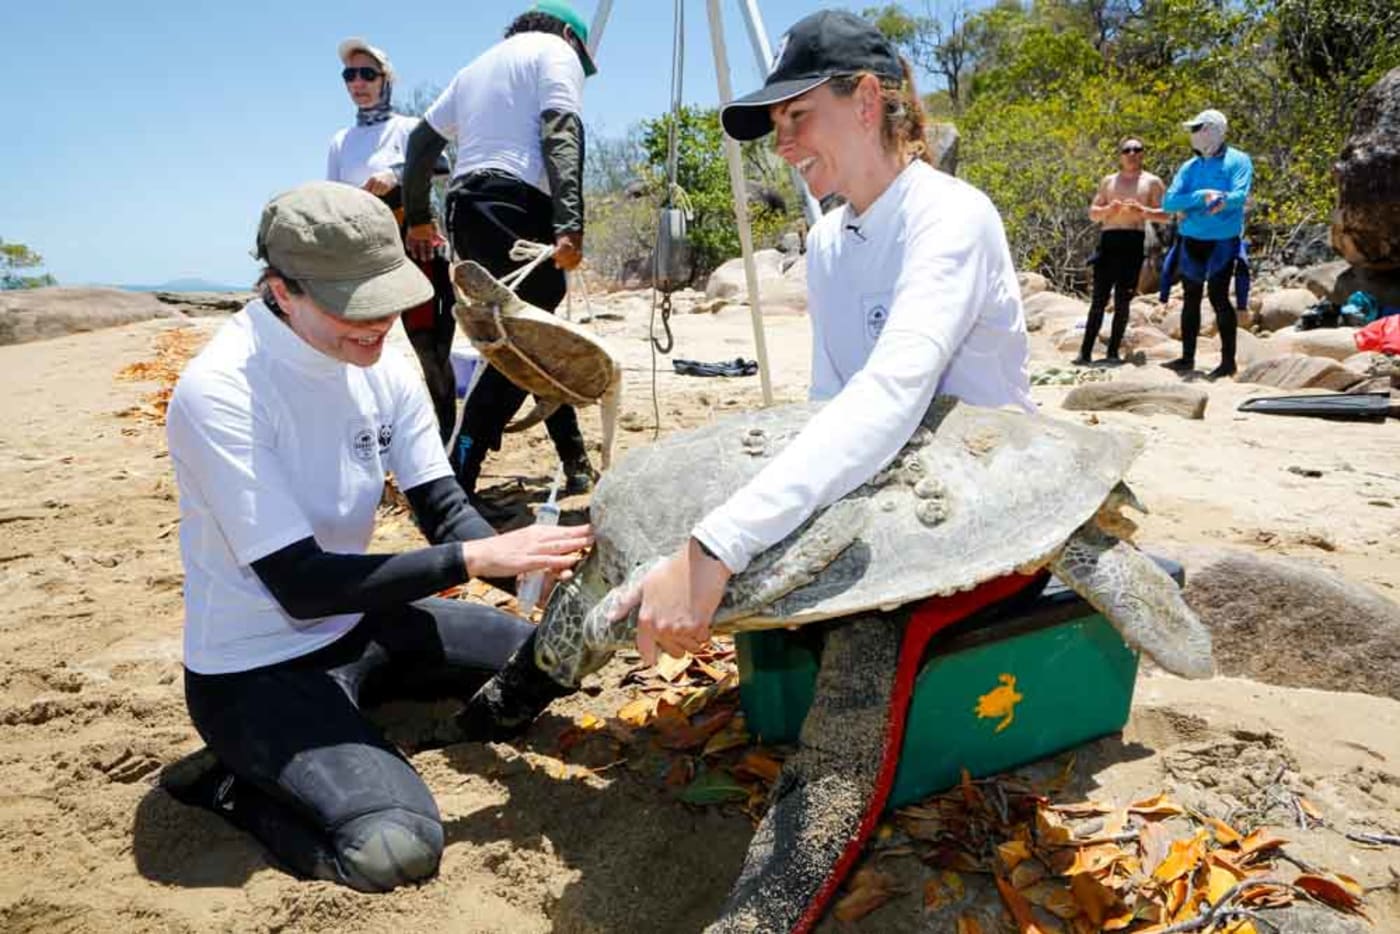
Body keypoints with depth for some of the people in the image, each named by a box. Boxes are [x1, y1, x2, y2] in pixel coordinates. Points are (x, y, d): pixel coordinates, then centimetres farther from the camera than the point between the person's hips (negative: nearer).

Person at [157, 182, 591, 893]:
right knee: (395, 849, -25)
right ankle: (227, 785, 3)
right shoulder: (219, 390, -25)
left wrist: (537, 570, -20)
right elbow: (302, 584, -27)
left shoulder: (381, 367, -4)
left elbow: (443, 510, -2)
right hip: (257, 671, -7)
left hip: (360, 624, 8)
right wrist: (474, 558, -29)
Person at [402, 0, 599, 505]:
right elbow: (562, 134, -10)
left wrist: (417, 218, 32)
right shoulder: (557, 52, 7)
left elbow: (421, 139, 27)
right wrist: (570, 225, -22)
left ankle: (575, 463, 20)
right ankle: (453, 484, -17)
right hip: (516, 206, -8)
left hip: (465, 206, 8)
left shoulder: (477, 65, 29)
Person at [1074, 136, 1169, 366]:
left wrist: (1143, 211, -13)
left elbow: (1166, 214, 5)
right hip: (1108, 240, 1)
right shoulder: (1109, 181, 17)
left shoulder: (1152, 182, 10)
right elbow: (1093, 213, 14)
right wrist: (1109, 209, -6)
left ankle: (1113, 351, 4)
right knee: (1099, 299, -4)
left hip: (1133, 242, -1)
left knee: (1122, 301, -2)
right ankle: (1085, 352, -5)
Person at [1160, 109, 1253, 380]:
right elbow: (1169, 201, 0)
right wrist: (1201, 196, -17)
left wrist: (1189, 205, -27)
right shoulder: (1190, 166, 12)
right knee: (1191, 298, 9)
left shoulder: (1238, 161, -1)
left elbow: (1239, 196, -15)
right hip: (1190, 240, 5)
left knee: (1218, 297, -9)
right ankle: (1187, 358, 18)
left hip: (1222, 241, -5)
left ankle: (1228, 360, -1)